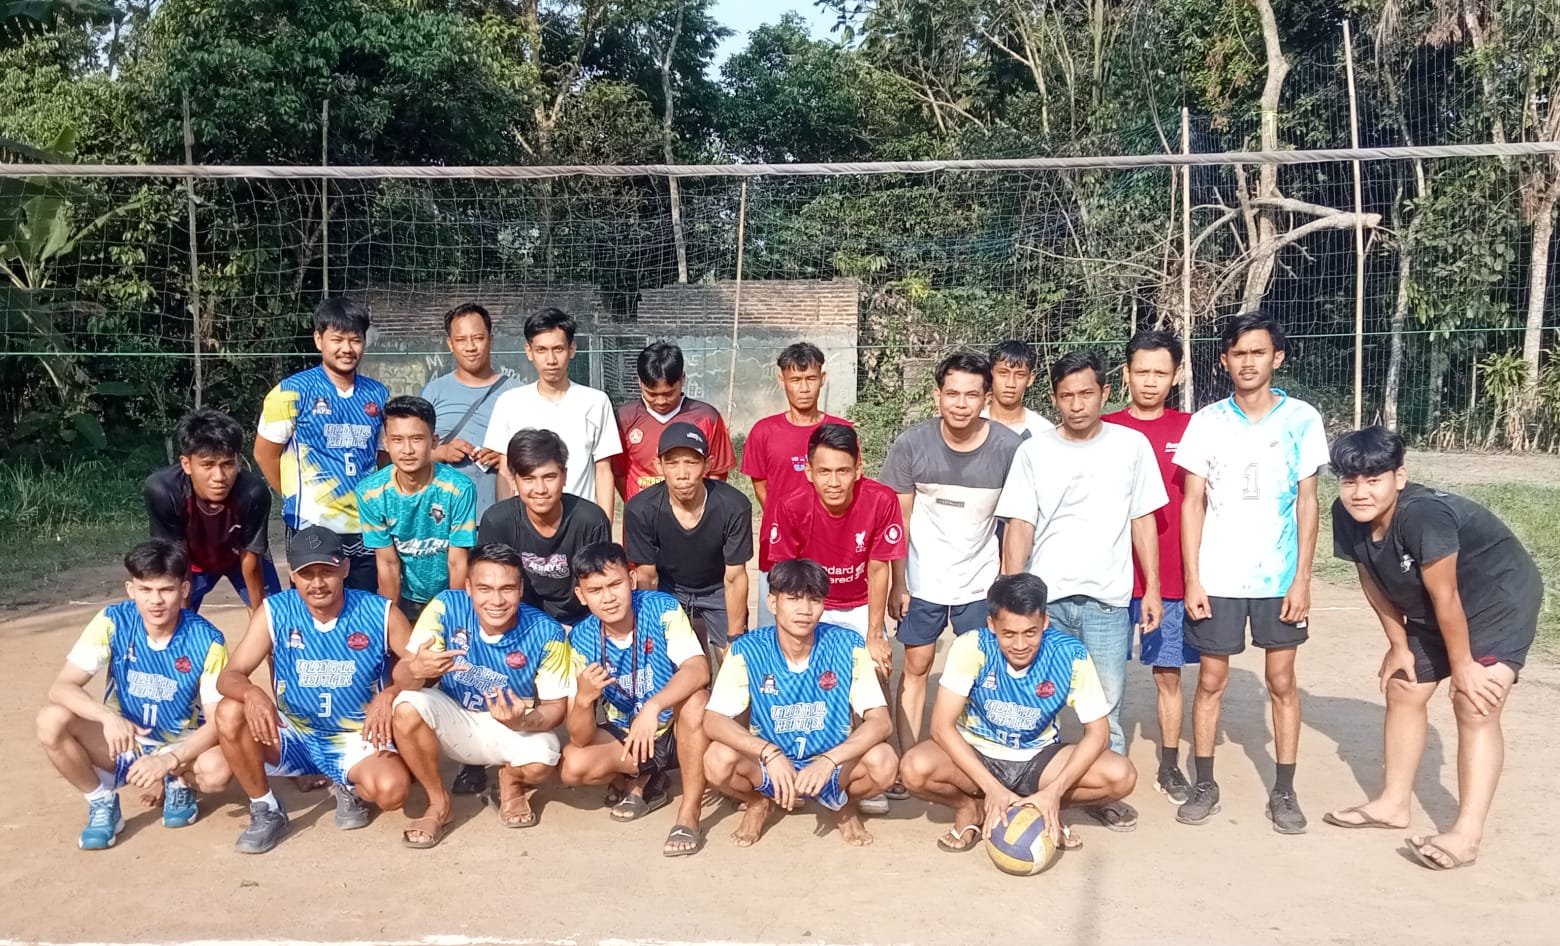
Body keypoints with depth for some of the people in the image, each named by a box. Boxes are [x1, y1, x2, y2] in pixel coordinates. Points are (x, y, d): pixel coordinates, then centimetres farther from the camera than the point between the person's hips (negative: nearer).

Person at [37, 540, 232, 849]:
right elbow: (61, 687, -19)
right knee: (52, 720, -24)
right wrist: (109, 717, -37)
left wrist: (169, 760, -35)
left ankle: (178, 785, 3)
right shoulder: (113, 622, -15)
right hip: (123, 742, 2)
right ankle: (102, 804, -2)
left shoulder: (206, 641, -20)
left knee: (217, 770, -35)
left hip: (182, 747, -2)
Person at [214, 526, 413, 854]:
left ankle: (350, 787, 8)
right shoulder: (274, 612, -9)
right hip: (294, 737, 2)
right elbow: (229, 676, -12)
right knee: (230, 712, -26)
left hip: (357, 739, -2)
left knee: (391, 790, -32)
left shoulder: (379, 613, -12)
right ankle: (266, 812, -5)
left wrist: (391, 694, -30)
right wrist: (252, 693, -37)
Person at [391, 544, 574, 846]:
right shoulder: (446, 607, -21)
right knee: (407, 707, -29)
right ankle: (438, 804, -5)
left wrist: (523, 721, -36)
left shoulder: (546, 632, -21)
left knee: (539, 763, -33)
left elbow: (555, 707, -13)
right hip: (455, 721, 2)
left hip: (516, 728, -1)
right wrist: (416, 669, -47)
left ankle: (510, 784, 9)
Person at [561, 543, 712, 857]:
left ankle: (689, 815, -22)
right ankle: (641, 780, 8)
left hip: (677, 732, -2)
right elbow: (581, 739, -18)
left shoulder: (663, 609, -19)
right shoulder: (581, 640, -15)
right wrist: (583, 699, -41)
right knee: (574, 765, -25)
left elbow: (698, 670, -35)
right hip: (623, 739, 2)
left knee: (695, 699, -34)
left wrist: (652, 707, -50)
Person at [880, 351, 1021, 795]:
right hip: (922, 580, 1)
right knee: (915, 668, 8)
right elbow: (898, 520, -4)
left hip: (982, 583, 0)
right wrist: (897, 584, -5)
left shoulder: (1009, 447, -13)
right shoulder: (911, 445, -11)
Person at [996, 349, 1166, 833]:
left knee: (1106, 703, 3)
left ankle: (1105, 791, 17)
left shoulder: (1132, 445, 3)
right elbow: (1019, 526, 0)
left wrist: (1152, 587, 4)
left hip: (1107, 598, 0)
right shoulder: (1034, 451, 1)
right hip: (1044, 596, 0)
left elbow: (1142, 519, 8)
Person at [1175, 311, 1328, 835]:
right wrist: (1192, 579, -4)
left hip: (1279, 576, 0)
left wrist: (1302, 578, -5)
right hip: (1217, 576, 1)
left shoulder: (1302, 419, -2)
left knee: (1282, 680, 7)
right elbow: (1193, 503, 1)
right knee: (1211, 680, 7)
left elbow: (1307, 502, 0)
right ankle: (1204, 784, 19)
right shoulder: (1207, 422, -1)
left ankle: (1284, 791, 18)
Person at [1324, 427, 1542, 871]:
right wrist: (1398, 645, 4)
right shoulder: (1347, 517, -17)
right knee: (1402, 691, 12)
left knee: (1475, 706, -17)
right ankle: (1394, 804, 26)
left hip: (1499, 600, -8)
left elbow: (1446, 597, -29)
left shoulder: (1425, 515, -39)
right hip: (1430, 611, 8)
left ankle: (1467, 834, -16)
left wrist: (1462, 665, -19)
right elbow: (1374, 582, -2)